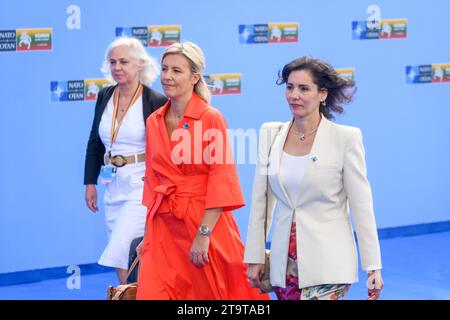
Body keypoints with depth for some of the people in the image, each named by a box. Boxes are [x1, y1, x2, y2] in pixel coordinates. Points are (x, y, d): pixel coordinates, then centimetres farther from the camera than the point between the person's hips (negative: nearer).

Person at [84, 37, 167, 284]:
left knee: (120, 258, -14)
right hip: (113, 187, 7)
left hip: (142, 188, -6)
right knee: (125, 261, 10)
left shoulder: (156, 102, -10)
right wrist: (90, 183, 12)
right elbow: (94, 143, 16)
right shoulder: (105, 97, 8)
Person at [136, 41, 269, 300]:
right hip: (163, 225, 5)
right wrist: (148, 232, 9)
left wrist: (203, 234, -18)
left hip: (206, 221, -4)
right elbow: (153, 179, 14)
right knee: (151, 293, -5)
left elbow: (221, 181, -12)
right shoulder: (154, 122, 8)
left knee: (212, 293, 6)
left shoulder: (211, 119, -8)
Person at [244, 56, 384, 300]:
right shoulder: (271, 134, 6)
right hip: (285, 261, 5)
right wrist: (255, 257, 8)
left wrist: (373, 267, -5)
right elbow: (260, 199, 9)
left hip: (327, 263, -5)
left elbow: (361, 206, -5)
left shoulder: (345, 138, -6)